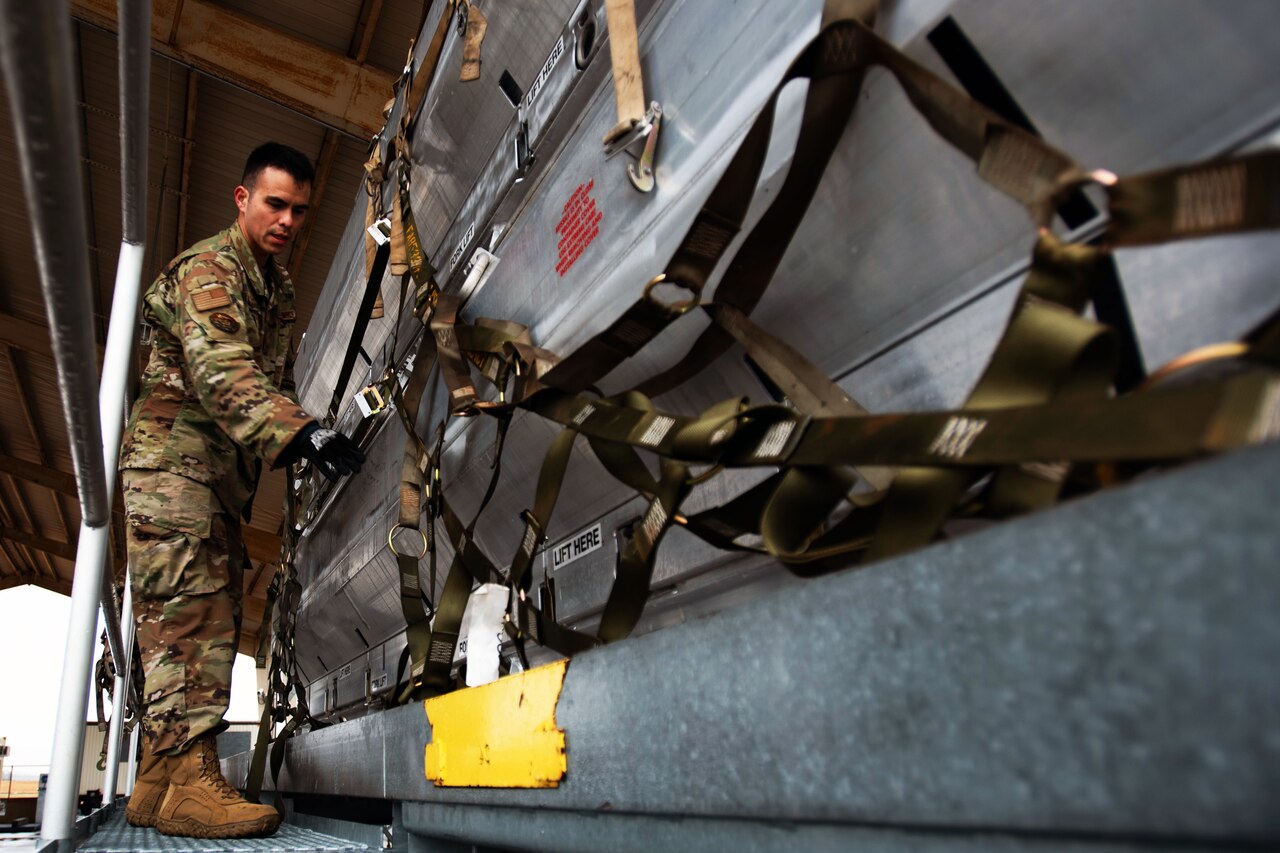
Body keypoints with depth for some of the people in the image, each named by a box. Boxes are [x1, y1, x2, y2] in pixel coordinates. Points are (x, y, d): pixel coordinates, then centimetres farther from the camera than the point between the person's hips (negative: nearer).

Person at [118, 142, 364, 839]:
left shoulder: (278, 285, 20)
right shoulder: (206, 268, -9)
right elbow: (220, 368, -28)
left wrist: (294, 442, 18)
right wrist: (298, 432, -42)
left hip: (223, 469, 9)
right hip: (172, 453, -9)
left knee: (215, 613, 5)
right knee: (189, 606, -18)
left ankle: (161, 776, 9)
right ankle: (184, 772, -21)